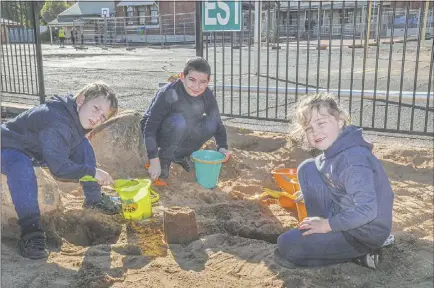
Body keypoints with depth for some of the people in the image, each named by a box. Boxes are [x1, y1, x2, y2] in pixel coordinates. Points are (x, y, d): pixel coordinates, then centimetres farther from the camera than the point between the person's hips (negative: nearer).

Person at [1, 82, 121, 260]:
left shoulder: (77, 117, -8)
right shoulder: (56, 122, -36)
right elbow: (59, 167, -35)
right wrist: (92, 171, -26)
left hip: (37, 150, 9)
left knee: (83, 145, -2)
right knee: (21, 166, -41)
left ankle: (93, 199, 5)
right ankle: (30, 230, -37)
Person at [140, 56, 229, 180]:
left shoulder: (207, 96, -14)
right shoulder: (168, 94, -30)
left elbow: (217, 123, -3)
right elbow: (150, 127, -31)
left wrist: (222, 147, -19)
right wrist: (154, 160, -35)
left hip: (183, 134, 5)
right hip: (159, 133, -5)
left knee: (211, 123, -19)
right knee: (179, 121, -36)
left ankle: (181, 155, 2)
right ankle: (164, 159, -13)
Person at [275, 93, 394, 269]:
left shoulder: (353, 160, -29)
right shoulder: (334, 149, 0)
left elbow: (367, 210, -34)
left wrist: (327, 224, -24)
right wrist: (312, 192, 14)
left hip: (364, 233, -9)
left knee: (286, 247, -12)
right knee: (307, 169, 5)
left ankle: (358, 253, -3)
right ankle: (319, 232, 10)